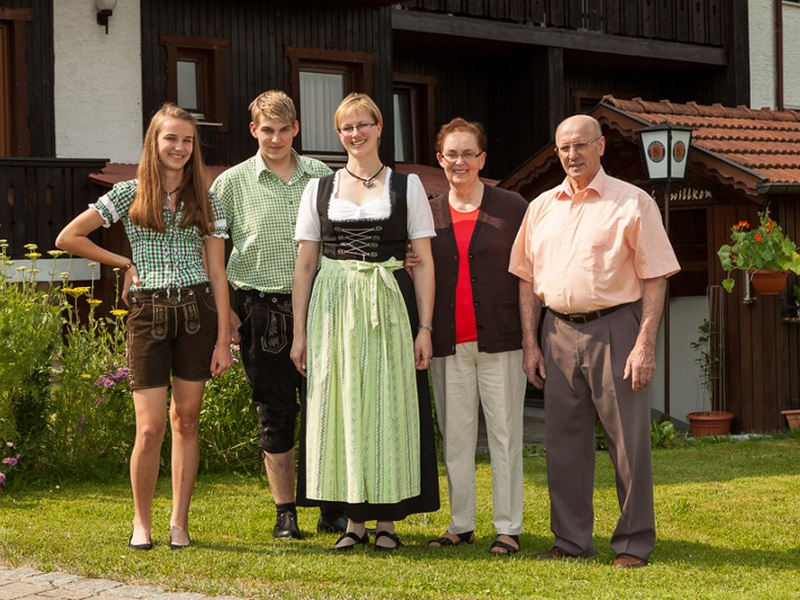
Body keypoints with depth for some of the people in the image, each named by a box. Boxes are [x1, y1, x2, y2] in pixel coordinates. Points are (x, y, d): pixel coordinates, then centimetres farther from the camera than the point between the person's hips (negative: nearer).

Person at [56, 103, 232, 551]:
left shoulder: (205, 201, 8)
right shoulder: (129, 194, 4)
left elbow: (218, 274, 5)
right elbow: (68, 238, 5)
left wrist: (223, 340, -1)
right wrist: (125, 263, 5)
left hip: (196, 311, 1)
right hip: (149, 313, -1)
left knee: (186, 418, 4)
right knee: (151, 427, -5)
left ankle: (180, 521, 12)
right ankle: (141, 521, 12)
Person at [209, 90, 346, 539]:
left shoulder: (323, 178, 8)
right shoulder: (233, 183, 3)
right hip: (263, 311, -1)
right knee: (276, 414, 4)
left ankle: (334, 508, 12)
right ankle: (285, 513, 12)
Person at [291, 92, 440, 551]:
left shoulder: (406, 186, 5)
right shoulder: (319, 189, 9)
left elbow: (424, 262, 2)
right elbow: (305, 265, 9)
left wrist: (424, 327, -6)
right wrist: (300, 332, 3)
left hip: (390, 309, -1)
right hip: (333, 310, 2)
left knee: (390, 407, -1)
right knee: (341, 407, 1)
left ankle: (388, 519, 7)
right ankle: (355, 518, 10)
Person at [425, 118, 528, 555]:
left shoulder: (512, 207, 2)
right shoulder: (429, 213, 10)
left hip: (500, 339, -3)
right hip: (449, 343, 3)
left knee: (504, 433, 0)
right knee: (454, 435, 7)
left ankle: (508, 528, 7)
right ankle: (460, 524, 16)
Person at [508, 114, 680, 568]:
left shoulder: (633, 203, -2)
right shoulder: (541, 207, 12)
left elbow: (655, 279, -5)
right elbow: (528, 279, 16)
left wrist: (646, 345, -12)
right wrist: (530, 343, 9)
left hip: (614, 328, -4)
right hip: (559, 333, 5)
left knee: (629, 440, -3)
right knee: (565, 441, 8)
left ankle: (635, 543, 6)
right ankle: (571, 539, 18)